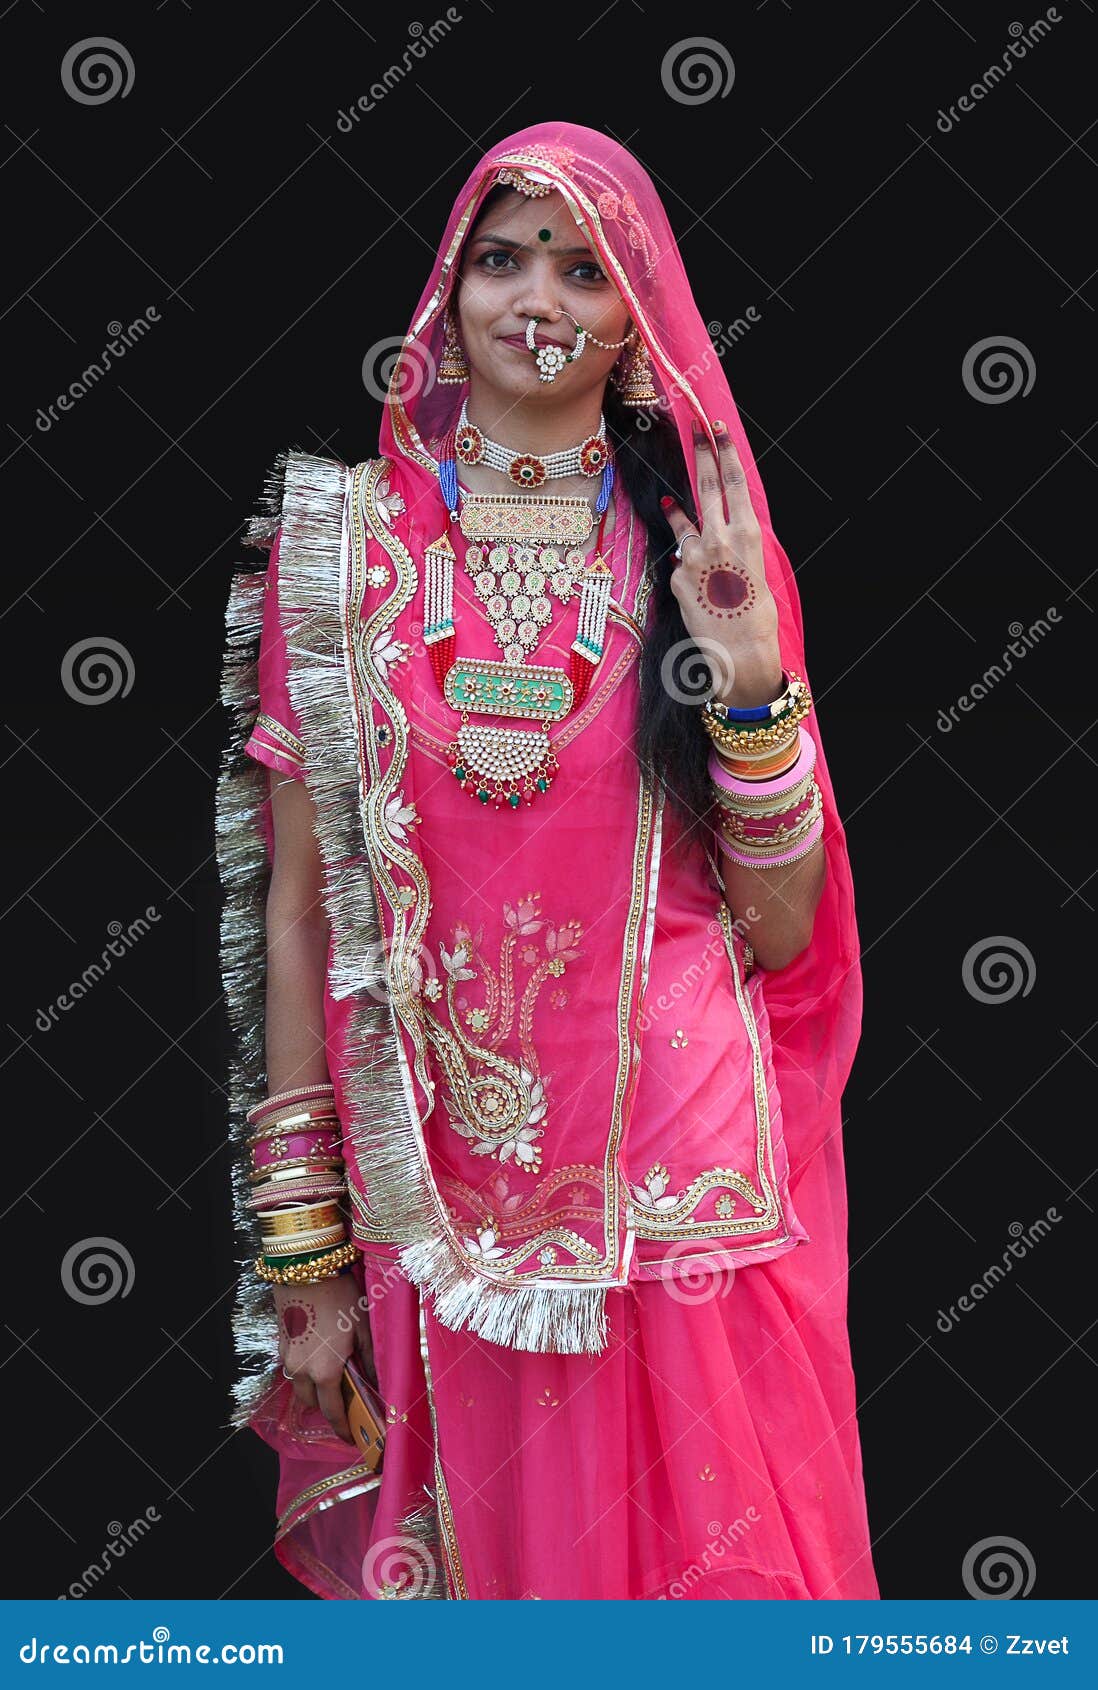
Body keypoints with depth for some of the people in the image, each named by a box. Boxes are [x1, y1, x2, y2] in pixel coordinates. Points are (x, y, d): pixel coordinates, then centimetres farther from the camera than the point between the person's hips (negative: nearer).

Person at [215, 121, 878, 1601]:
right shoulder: (345, 541, 0)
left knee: (709, 1572, 8)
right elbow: (295, 908, 0)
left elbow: (782, 933, 0)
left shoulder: (703, 553, 2)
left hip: (684, 1203, 1)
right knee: (472, 1568, 11)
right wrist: (303, 1254, -2)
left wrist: (753, 672, -14)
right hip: (440, 1201, 0)